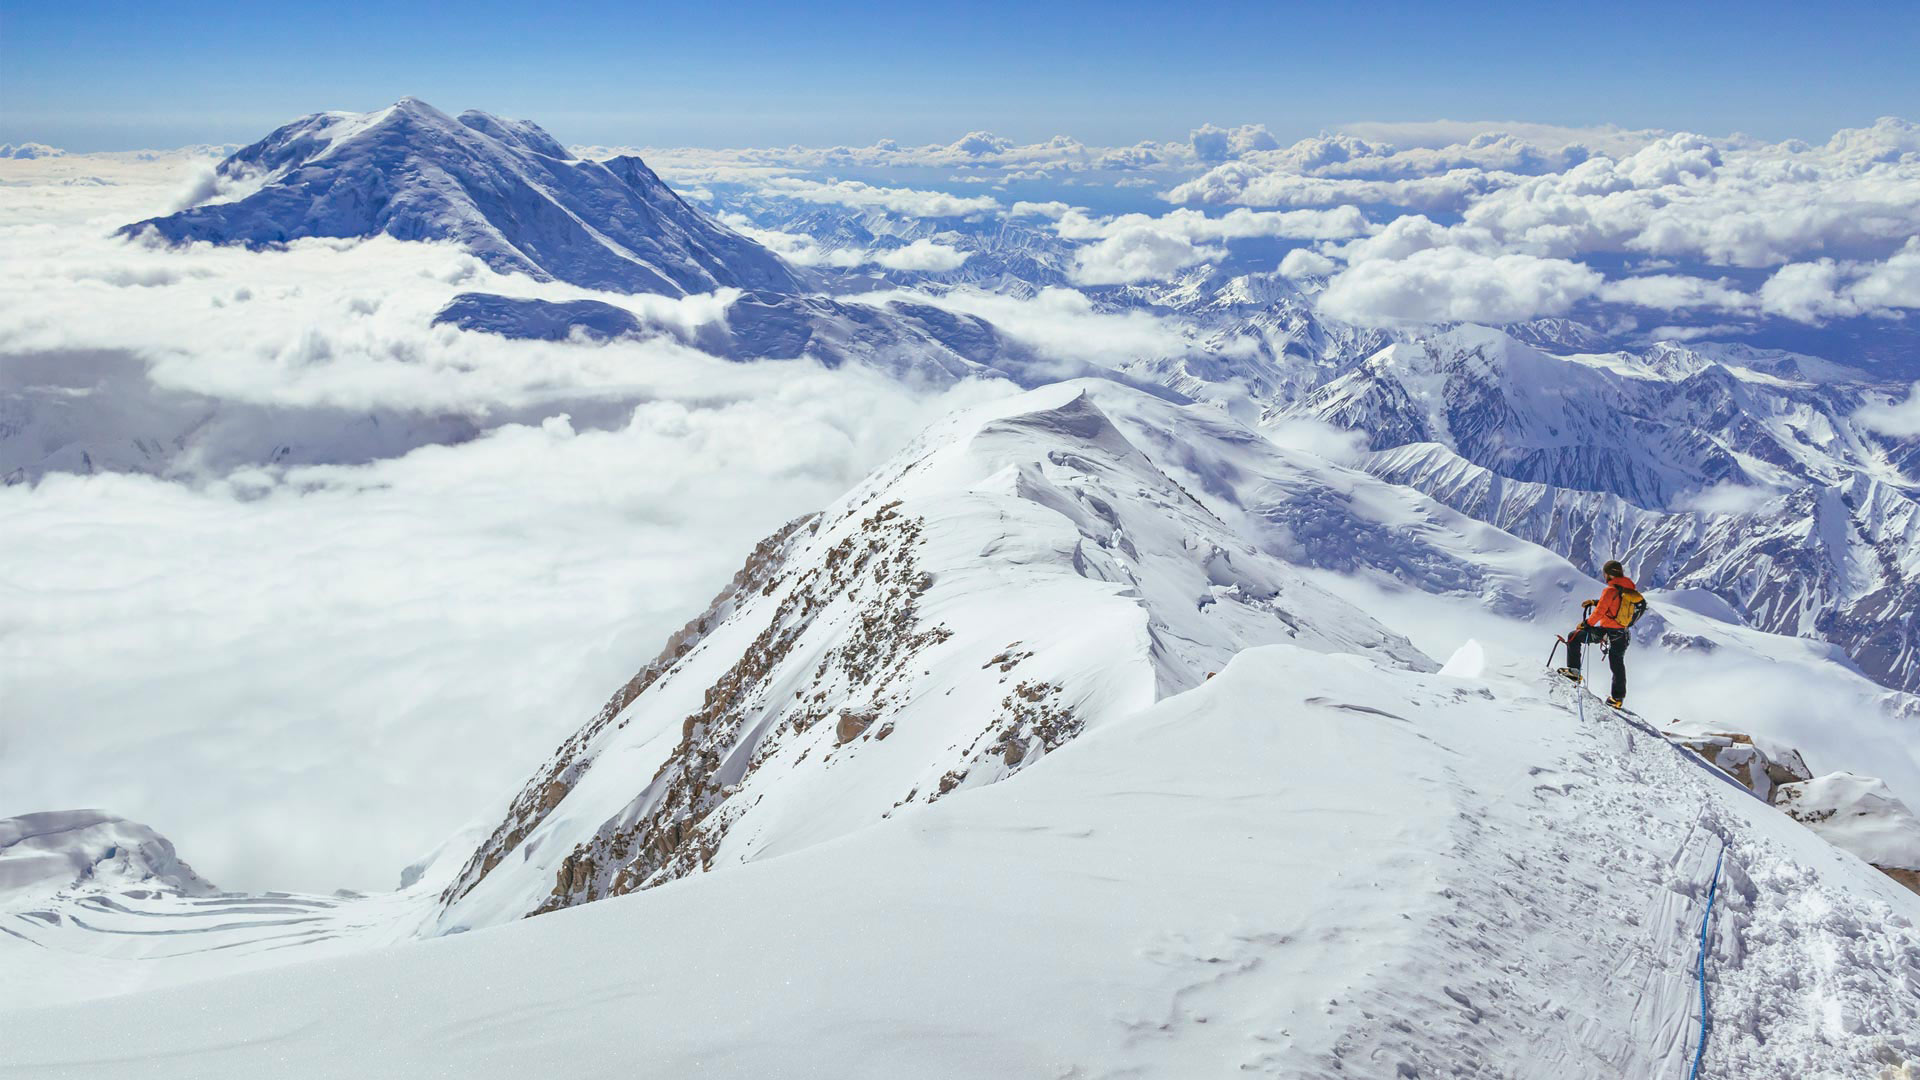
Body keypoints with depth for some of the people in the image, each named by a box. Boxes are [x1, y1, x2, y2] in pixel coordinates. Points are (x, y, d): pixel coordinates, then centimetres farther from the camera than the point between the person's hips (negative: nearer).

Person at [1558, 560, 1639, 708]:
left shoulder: (1610, 590, -17)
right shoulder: (1630, 590, 5)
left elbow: (1600, 611, -16)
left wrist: (1587, 623, -4)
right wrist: (1596, 602, 21)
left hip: (1605, 632, -7)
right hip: (1622, 634, 7)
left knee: (1574, 637, 10)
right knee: (1618, 665, 21)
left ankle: (1574, 670, 5)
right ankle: (1618, 698, 31)